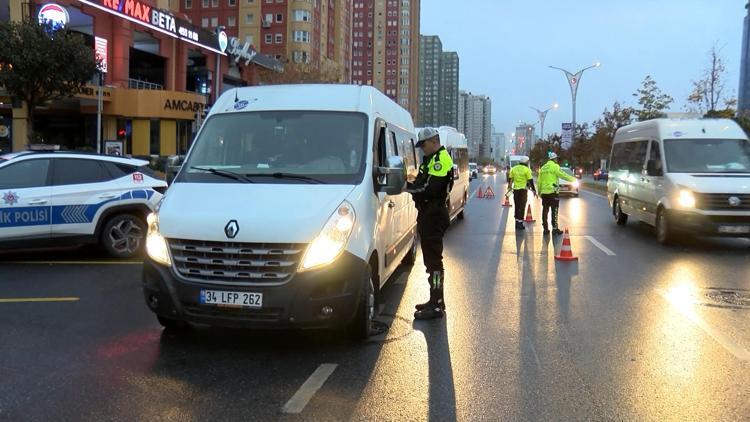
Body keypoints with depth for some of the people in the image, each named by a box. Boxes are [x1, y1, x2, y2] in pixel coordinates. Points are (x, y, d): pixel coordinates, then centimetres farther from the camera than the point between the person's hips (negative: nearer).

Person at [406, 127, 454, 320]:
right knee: (431, 258, 17)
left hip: (434, 215, -11)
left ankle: (436, 306, -6)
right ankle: (436, 300, 27)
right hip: (428, 214, 11)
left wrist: (408, 186, -15)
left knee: (433, 260, -9)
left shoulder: (441, 159, -14)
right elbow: (423, 183, 19)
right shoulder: (432, 159, 20)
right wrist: (411, 184, 2)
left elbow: (430, 189, -23)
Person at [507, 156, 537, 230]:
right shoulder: (527, 170, -8)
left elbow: (510, 179, 11)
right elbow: (530, 181, -8)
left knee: (517, 206, 14)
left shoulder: (514, 168, 7)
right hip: (523, 189, -5)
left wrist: (509, 187, 23)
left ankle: (517, 221, 20)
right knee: (522, 206, 0)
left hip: (515, 189, 5)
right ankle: (520, 222, -2)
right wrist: (534, 190, -3)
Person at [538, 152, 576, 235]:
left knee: (545, 210, 9)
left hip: (544, 192, 6)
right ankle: (555, 228, -3)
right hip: (553, 192, -6)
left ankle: (545, 228, 11)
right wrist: (573, 179, -3)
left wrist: (539, 191, 22)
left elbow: (539, 181, 15)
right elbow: (562, 175, -13)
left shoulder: (543, 168, 14)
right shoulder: (555, 166, -6)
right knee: (554, 210, -2)